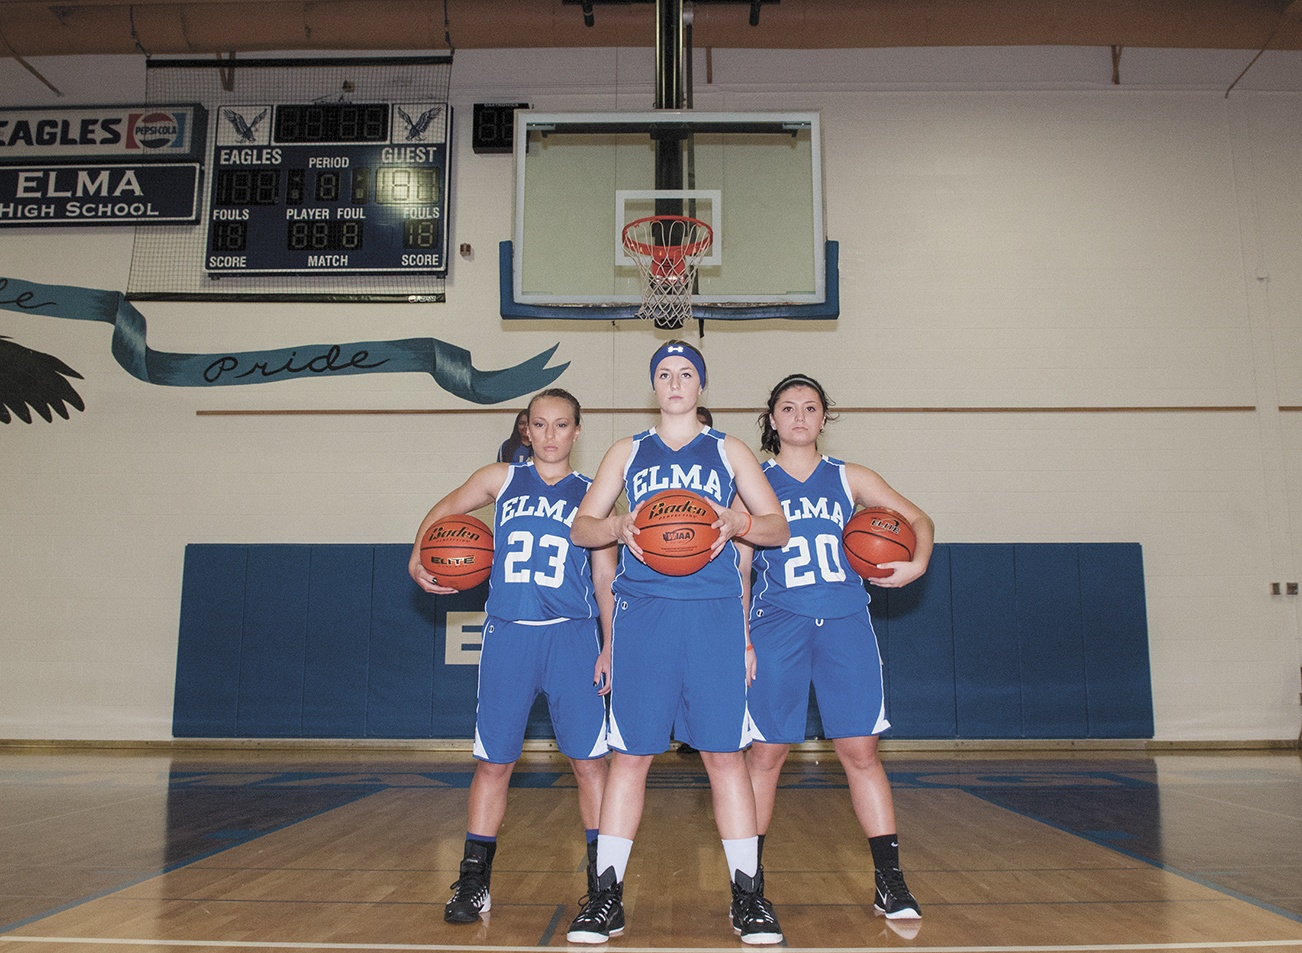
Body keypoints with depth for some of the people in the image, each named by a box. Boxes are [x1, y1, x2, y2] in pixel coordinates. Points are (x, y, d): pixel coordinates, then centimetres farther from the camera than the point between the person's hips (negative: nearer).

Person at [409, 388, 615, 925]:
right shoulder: (502, 480, 10)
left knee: (588, 759, -1)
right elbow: (445, 511, 23)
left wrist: (610, 646, -1)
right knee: (493, 761, 5)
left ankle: (601, 878, 11)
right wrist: (419, 558, 5)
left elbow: (605, 580, 7)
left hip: (571, 638, -1)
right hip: (506, 635, 1)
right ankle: (474, 883, 17)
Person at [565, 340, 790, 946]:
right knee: (629, 753, 0)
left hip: (713, 612, 0)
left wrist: (739, 521, -11)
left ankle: (748, 895, 9)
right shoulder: (628, 452, 16)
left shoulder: (728, 451, 14)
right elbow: (581, 527, 13)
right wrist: (618, 527, -9)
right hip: (641, 611, 1)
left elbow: (778, 527, 11)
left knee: (724, 753, -1)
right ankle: (606, 895, 10)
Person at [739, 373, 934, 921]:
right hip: (777, 627, -1)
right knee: (765, 752, 1)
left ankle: (890, 882, 8)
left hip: (844, 625, 1)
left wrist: (917, 563, -8)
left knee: (860, 751, -1)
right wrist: (739, 638, 0)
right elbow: (738, 567, 7)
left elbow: (918, 519, 13)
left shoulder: (849, 479, 11)